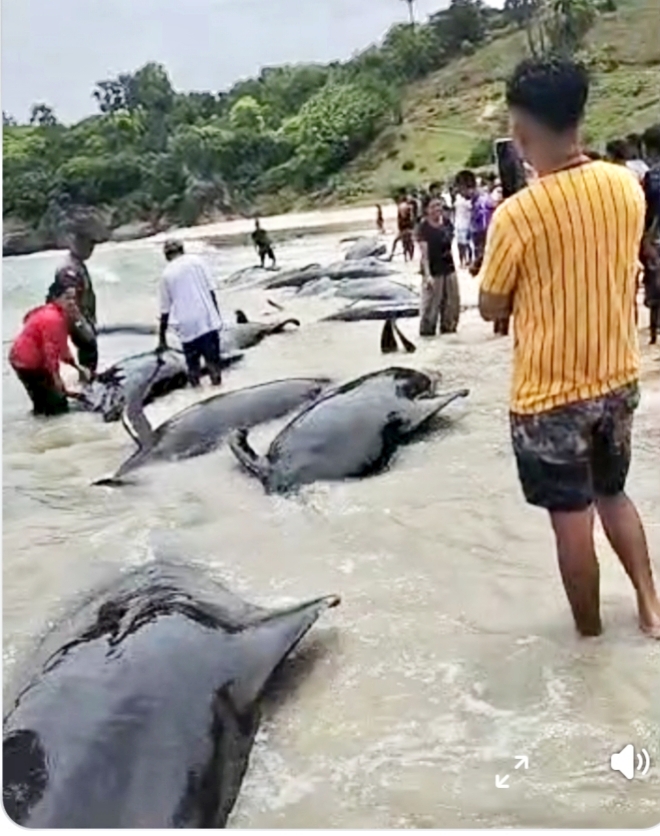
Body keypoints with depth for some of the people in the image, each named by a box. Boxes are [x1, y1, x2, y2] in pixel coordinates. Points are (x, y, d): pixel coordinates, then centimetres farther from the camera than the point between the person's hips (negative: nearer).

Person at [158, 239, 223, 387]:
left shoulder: (167, 273, 8)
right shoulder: (195, 260, 6)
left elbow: (165, 310, 9)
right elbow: (210, 290, 1)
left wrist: (162, 338, 16)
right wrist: (218, 315, 10)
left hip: (186, 326, 0)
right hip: (207, 319, 0)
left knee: (193, 364, 9)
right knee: (212, 359, 5)